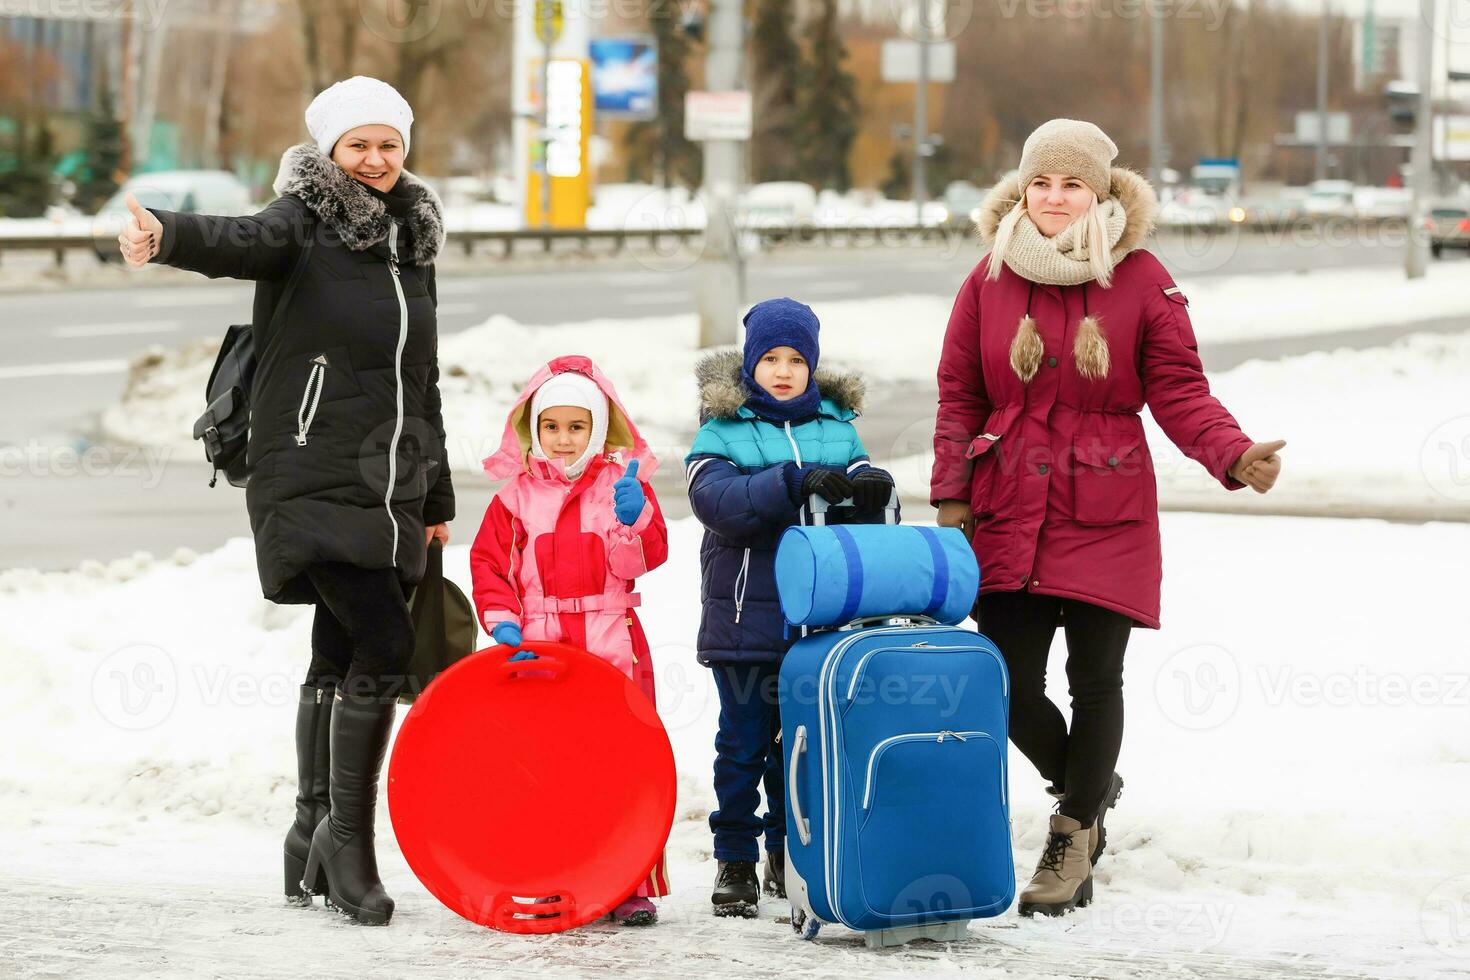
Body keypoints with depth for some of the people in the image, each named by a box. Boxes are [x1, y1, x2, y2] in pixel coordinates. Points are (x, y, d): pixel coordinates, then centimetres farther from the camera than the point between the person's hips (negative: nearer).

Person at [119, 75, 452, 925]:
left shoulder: (412, 242, 16)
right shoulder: (306, 226, -4)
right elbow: (240, 242, -28)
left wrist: (438, 498, 26)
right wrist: (168, 237, -51)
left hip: (387, 488, 7)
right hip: (313, 479, -6)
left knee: (340, 661, 11)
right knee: (385, 642, -17)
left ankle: (314, 840, 20)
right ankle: (349, 837, -8)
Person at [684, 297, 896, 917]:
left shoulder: (835, 428, 10)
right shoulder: (722, 431, -2)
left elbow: (860, 480, 2)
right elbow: (721, 501, -18)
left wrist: (869, 488, -22)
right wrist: (795, 481, -29)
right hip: (745, 617, -3)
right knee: (744, 742, 2)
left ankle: (790, 856, 23)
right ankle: (735, 864, 12)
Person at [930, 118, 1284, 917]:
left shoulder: (1142, 282, -1)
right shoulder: (991, 282, 3)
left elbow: (1179, 392, -3)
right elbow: (959, 397, 8)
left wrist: (1234, 457, -19)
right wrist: (952, 496, 1)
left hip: (1106, 514, -2)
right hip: (1008, 513, 2)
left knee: (1095, 680, 1)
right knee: (1011, 685, -1)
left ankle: (1073, 837, 19)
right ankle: (1084, 788, 29)